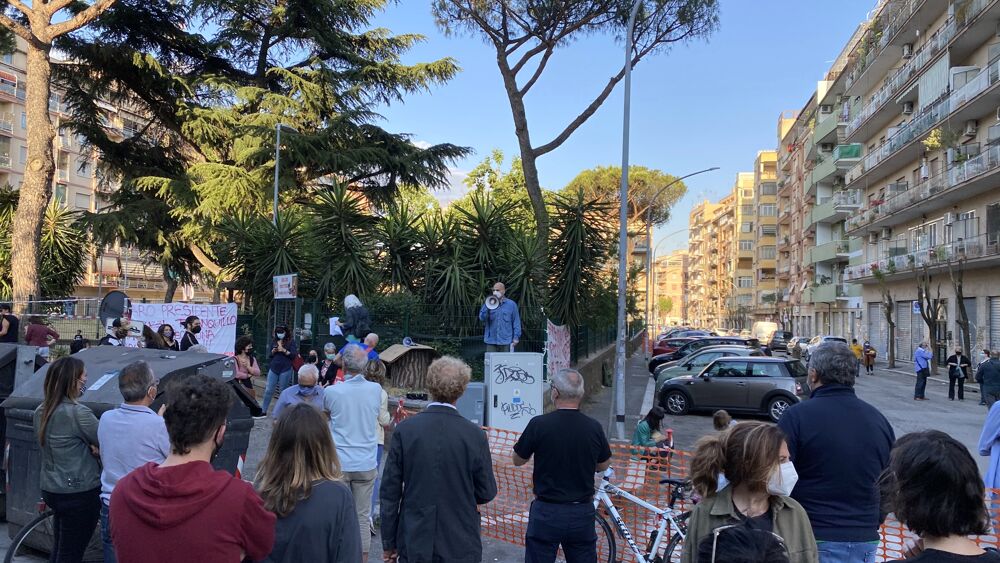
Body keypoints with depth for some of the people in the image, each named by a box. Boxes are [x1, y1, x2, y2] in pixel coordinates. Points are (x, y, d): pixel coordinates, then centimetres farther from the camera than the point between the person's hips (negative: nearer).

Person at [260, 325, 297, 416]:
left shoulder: (291, 342, 0)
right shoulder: (274, 342, 11)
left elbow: (293, 355, -7)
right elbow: (270, 355, 17)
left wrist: (284, 350, -18)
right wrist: (273, 351, -4)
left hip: (285, 369, -3)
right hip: (273, 368, 3)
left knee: (283, 391, 3)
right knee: (268, 390, 2)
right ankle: (263, 410, 10)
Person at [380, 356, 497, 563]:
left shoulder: (405, 430, -9)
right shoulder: (475, 435, -11)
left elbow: (390, 491, -5)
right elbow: (486, 493, -3)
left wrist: (389, 543, 5)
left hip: (413, 545, 1)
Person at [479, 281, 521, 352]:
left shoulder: (511, 304, 5)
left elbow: (516, 322, 5)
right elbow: (482, 318, -1)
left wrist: (516, 337, -2)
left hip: (506, 341, -1)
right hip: (491, 341, 1)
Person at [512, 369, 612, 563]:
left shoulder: (539, 424, -14)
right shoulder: (594, 428, -6)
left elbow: (517, 460, 0)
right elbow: (603, 466, 9)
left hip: (546, 512, -2)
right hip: (583, 513, 3)